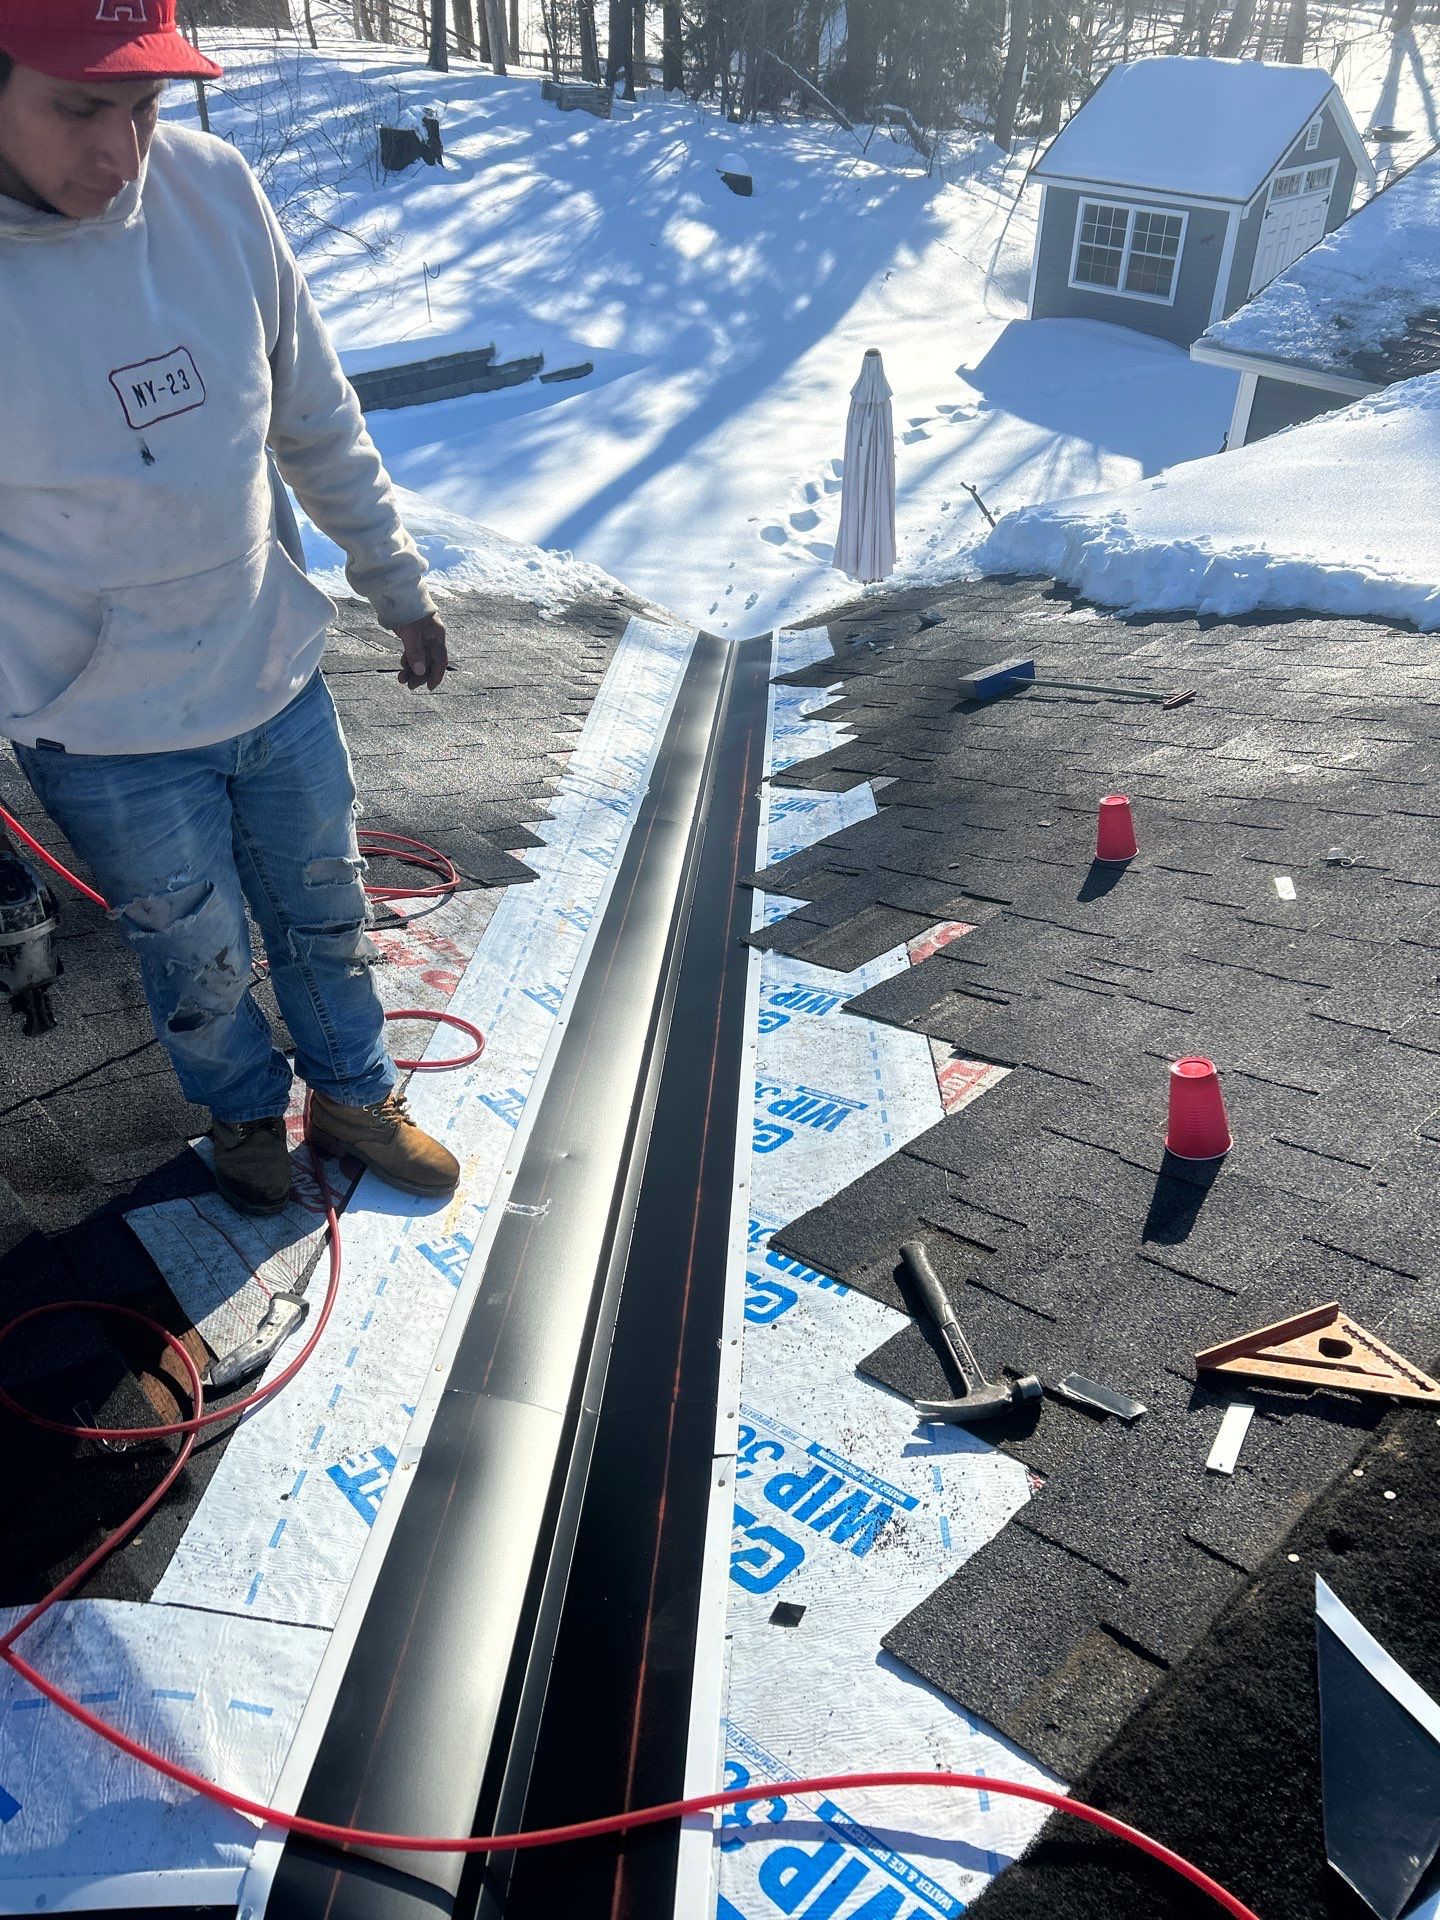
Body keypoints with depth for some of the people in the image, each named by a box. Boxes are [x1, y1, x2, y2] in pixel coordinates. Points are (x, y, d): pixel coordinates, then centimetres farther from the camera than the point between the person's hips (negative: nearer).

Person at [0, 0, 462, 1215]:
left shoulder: (213, 191, -8)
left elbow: (318, 420, 4)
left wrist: (398, 588, 12)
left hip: (281, 678, 4)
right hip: (110, 742, -3)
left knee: (328, 919, 20)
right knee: (200, 965, 17)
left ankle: (354, 1096, 47)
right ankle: (245, 1111, 48)